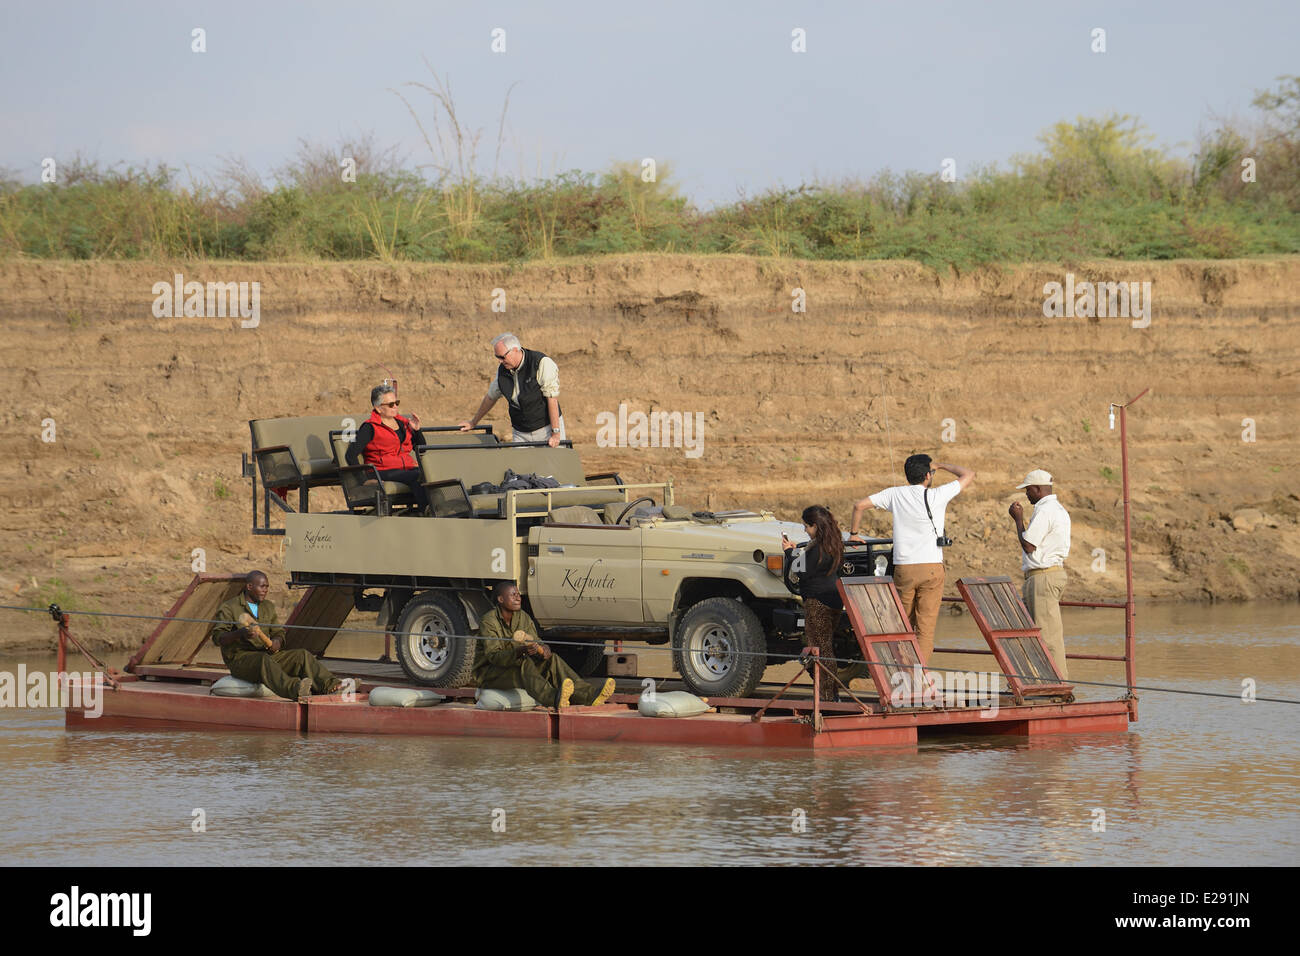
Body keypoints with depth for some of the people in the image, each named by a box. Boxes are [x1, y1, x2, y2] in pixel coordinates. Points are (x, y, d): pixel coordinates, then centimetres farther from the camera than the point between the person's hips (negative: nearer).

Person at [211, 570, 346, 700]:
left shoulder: (268, 607, 19)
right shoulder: (229, 608, -2)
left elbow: (279, 632, 18)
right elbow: (217, 637, -12)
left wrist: (276, 641, -9)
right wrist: (240, 633, -32)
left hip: (267, 654, 7)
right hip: (239, 659, -7)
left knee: (302, 655, -13)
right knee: (263, 661, -39)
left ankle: (330, 685, -33)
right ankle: (295, 690, -64)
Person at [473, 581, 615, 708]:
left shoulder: (523, 617, 6)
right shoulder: (488, 623, -17)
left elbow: (536, 642, 3)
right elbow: (493, 656, -28)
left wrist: (544, 650, -23)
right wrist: (520, 651, -44)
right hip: (489, 675, -7)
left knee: (552, 660, -14)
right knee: (524, 662, -35)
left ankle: (589, 695, -34)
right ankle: (554, 699, -65)